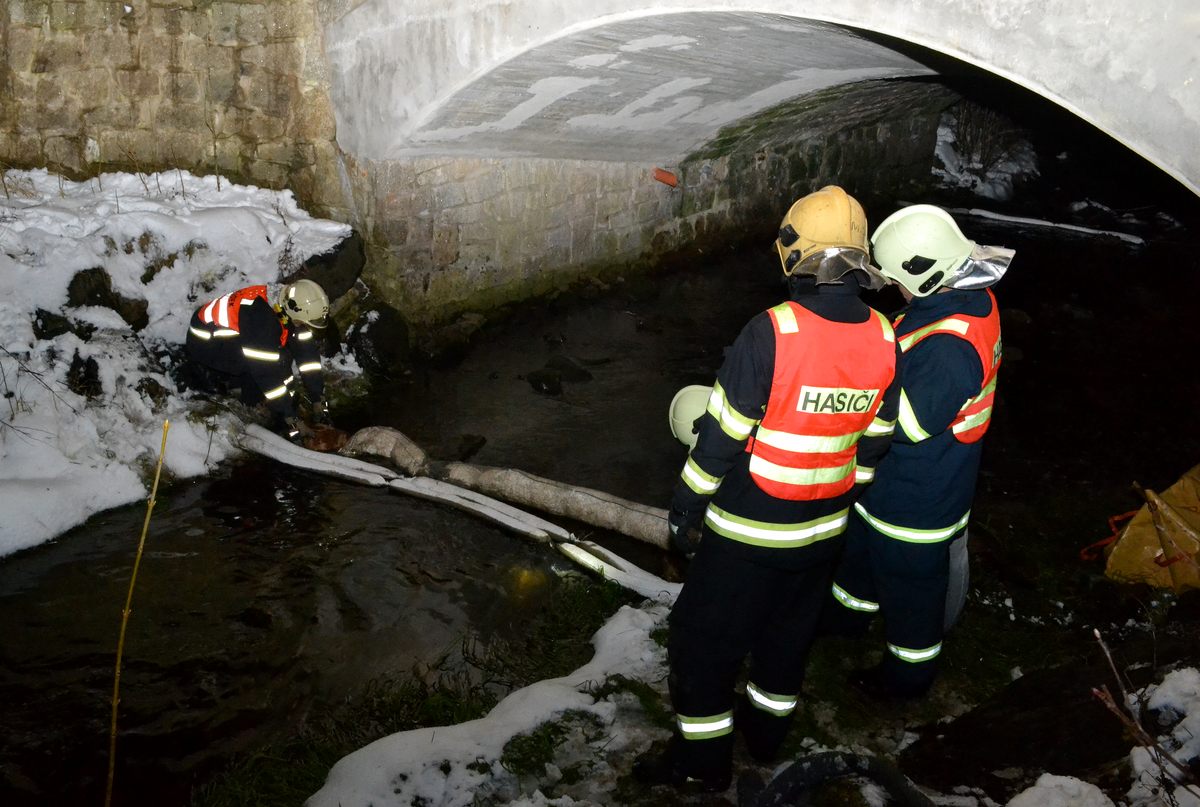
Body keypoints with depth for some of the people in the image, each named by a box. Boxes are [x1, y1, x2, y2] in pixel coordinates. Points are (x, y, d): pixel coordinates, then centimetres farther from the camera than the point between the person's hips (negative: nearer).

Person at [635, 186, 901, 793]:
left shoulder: (772, 332, -25)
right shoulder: (883, 339, -7)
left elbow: (723, 433, -19)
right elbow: (872, 442, 4)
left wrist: (685, 508, -6)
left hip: (747, 530, -6)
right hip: (822, 530, 6)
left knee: (705, 635, 11)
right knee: (788, 628, 25)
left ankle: (702, 760, 23)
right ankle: (767, 729, 44)